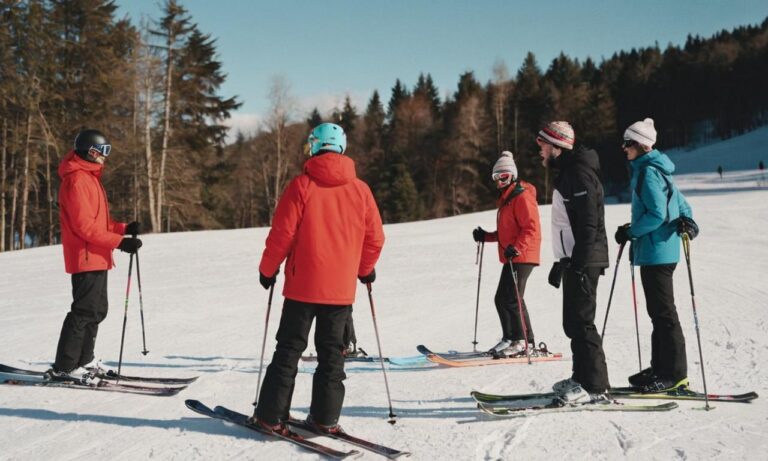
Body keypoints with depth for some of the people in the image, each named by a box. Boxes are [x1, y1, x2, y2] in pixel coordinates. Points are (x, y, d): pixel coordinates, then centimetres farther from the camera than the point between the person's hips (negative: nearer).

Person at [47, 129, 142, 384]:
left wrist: (125, 228, 6)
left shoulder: (89, 177, 19)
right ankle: (64, 368, -4)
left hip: (96, 258, 11)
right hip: (86, 257, -11)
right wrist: (119, 242, -21)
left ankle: (83, 361, 25)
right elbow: (84, 226, -20)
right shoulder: (77, 180, -14)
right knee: (85, 311, -9)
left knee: (96, 310, 15)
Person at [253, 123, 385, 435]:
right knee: (332, 353, 12)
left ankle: (272, 415, 8)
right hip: (341, 288, 2)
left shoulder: (302, 185, -9)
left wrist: (268, 269, 7)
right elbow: (375, 238, 6)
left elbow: (282, 234, -9)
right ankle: (326, 417, 13)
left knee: (289, 350, 6)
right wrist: (365, 269, 24)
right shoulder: (360, 189, 1)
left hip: (303, 285, -2)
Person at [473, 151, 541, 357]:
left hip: (522, 257, -10)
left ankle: (525, 341, -5)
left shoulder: (522, 197, -11)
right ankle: (510, 338, 18)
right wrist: (486, 236, 15)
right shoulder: (506, 199, 19)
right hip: (511, 258, 10)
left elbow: (531, 228, -19)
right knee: (501, 299, 10)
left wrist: (516, 248, -29)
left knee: (512, 299, -12)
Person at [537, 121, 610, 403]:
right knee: (573, 322, 14)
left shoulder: (579, 173, -14)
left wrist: (578, 262, -25)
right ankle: (582, 378, 22)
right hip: (575, 260, 11)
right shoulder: (567, 172, 19)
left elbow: (589, 223, -21)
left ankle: (595, 386, -7)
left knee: (580, 321, -10)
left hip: (584, 260, -11)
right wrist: (562, 262, 25)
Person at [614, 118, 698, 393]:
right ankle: (660, 368, 23)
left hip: (656, 252, -11)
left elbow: (657, 214, -21)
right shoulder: (651, 169, 17)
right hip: (655, 252, 11)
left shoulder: (649, 172, -15)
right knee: (658, 313, 15)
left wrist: (630, 232, -12)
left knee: (663, 313, -6)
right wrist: (687, 221, 13)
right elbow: (680, 202, 24)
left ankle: (675, 374, -2)